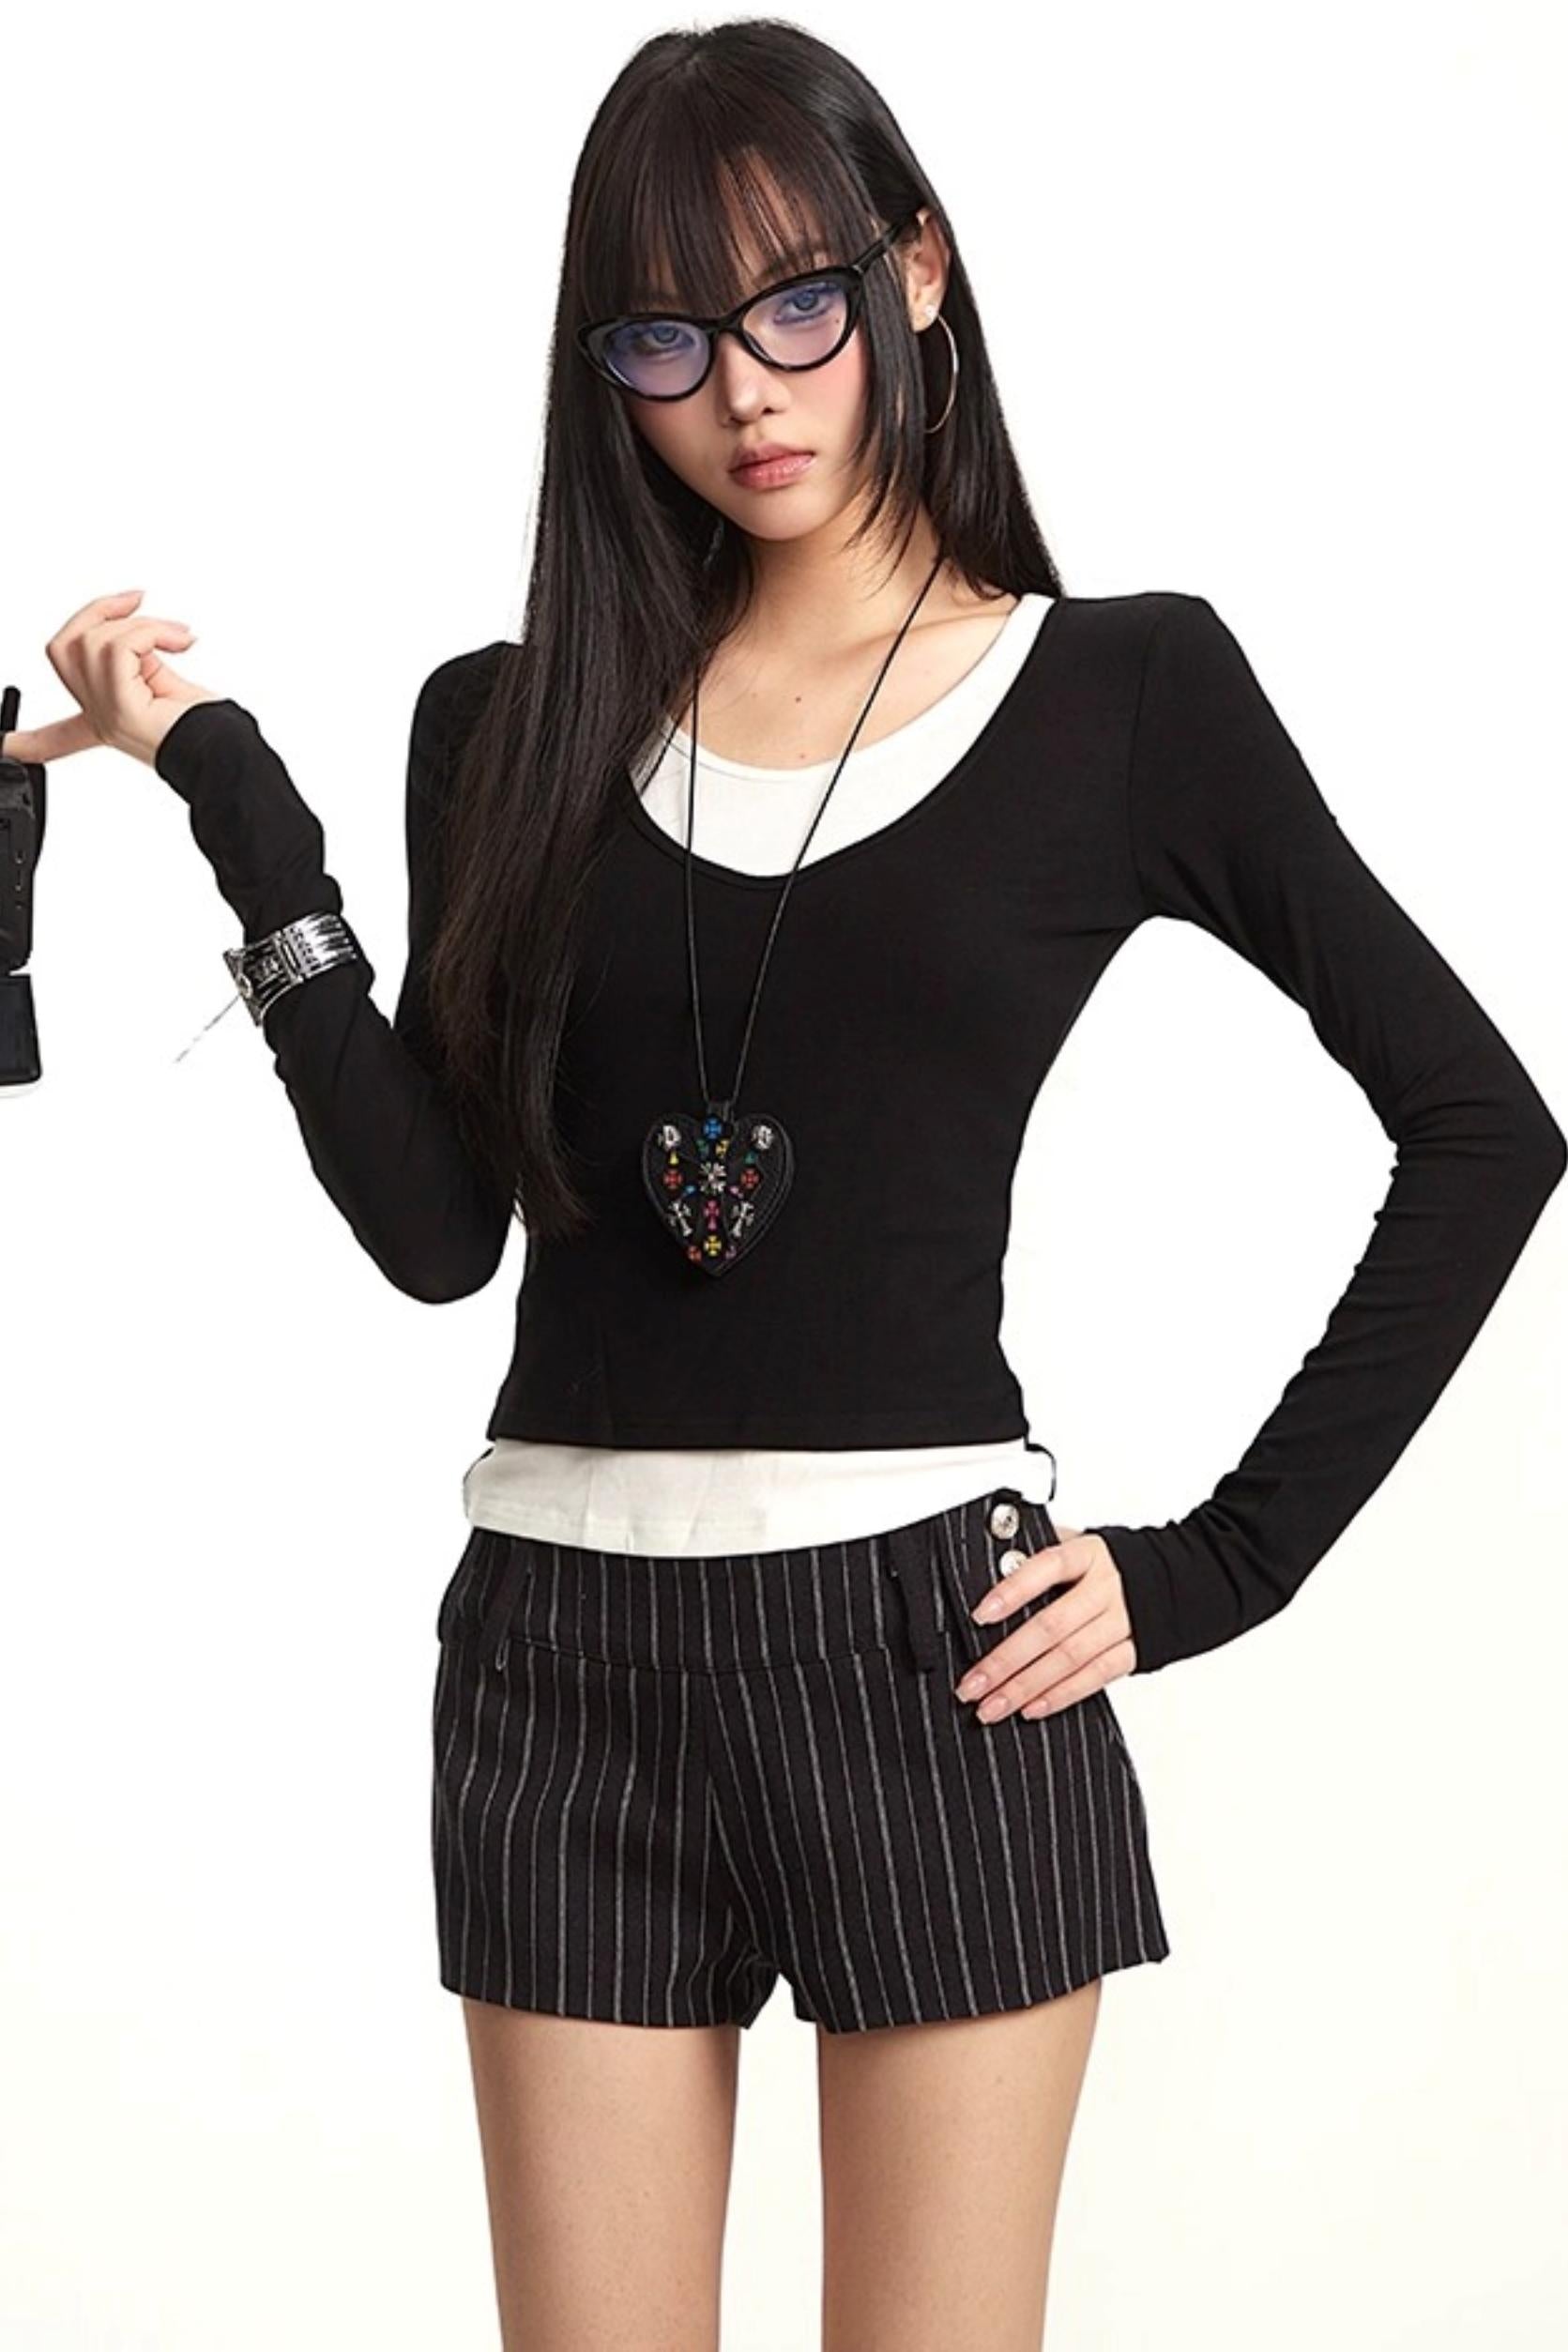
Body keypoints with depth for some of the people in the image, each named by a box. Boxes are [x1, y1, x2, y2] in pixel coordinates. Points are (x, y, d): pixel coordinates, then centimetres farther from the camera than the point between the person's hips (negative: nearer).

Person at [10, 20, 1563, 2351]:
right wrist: (230, 792, -5)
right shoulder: (518, 729, 8)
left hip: (930, 1641, -2)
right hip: (563, 1648, 3)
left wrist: (1218, 1564, -4)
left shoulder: (1127, 690, 0)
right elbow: (435, 1222, -1)